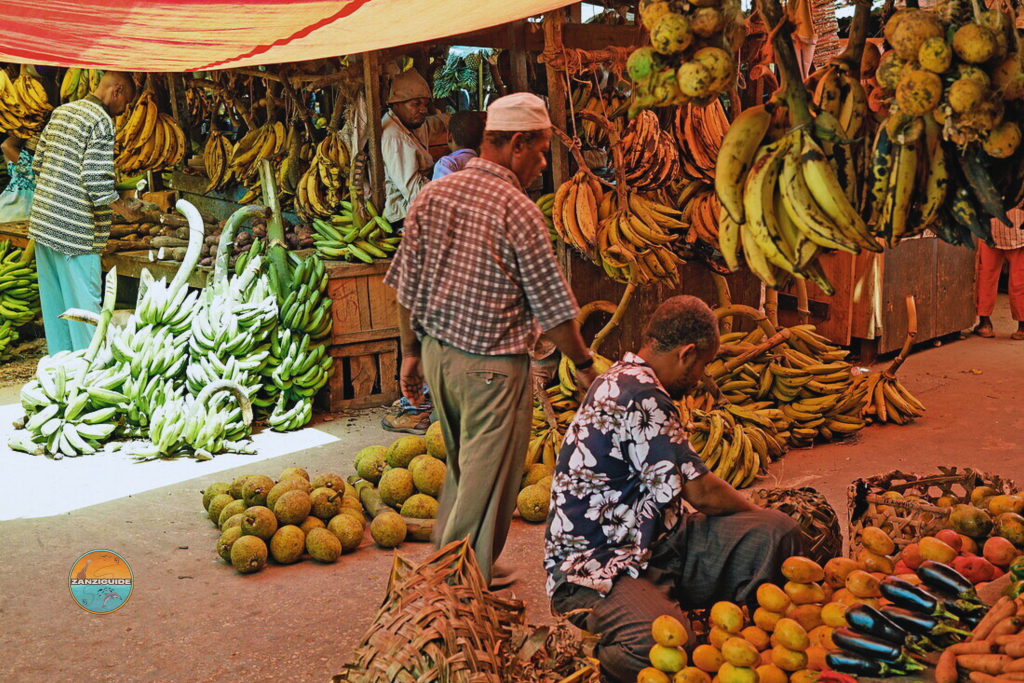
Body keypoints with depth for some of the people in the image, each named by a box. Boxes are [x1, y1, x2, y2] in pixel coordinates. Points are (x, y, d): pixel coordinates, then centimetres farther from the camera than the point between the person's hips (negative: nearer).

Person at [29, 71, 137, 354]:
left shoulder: (61, 111, 14)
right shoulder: (102, 122, -13)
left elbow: (37, 164, 17)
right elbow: (97, 180, -20)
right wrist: (122, 208, -6)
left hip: (42, 219, 9)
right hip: (74, 229, -8)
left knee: (53, 299, 15)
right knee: (84, 302, -1)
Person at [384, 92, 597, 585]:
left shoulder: (432, 195, 2)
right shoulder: (517, 210, -16)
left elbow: (407, 288, 6)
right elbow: (552, 308, -12)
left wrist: (411, 351, 17)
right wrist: (584, 365, 1)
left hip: (436, 354, 7)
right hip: (492, 366, -7)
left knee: (460, 467, 23)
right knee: (487, 483, 7)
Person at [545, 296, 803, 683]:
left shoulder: (624, 381, 15)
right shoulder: (642, 397, -19)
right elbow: (701, 492, -14)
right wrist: (756, 513, 8)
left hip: (656, 545, 10)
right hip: (595, 567, -10)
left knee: (777, 533, -7)